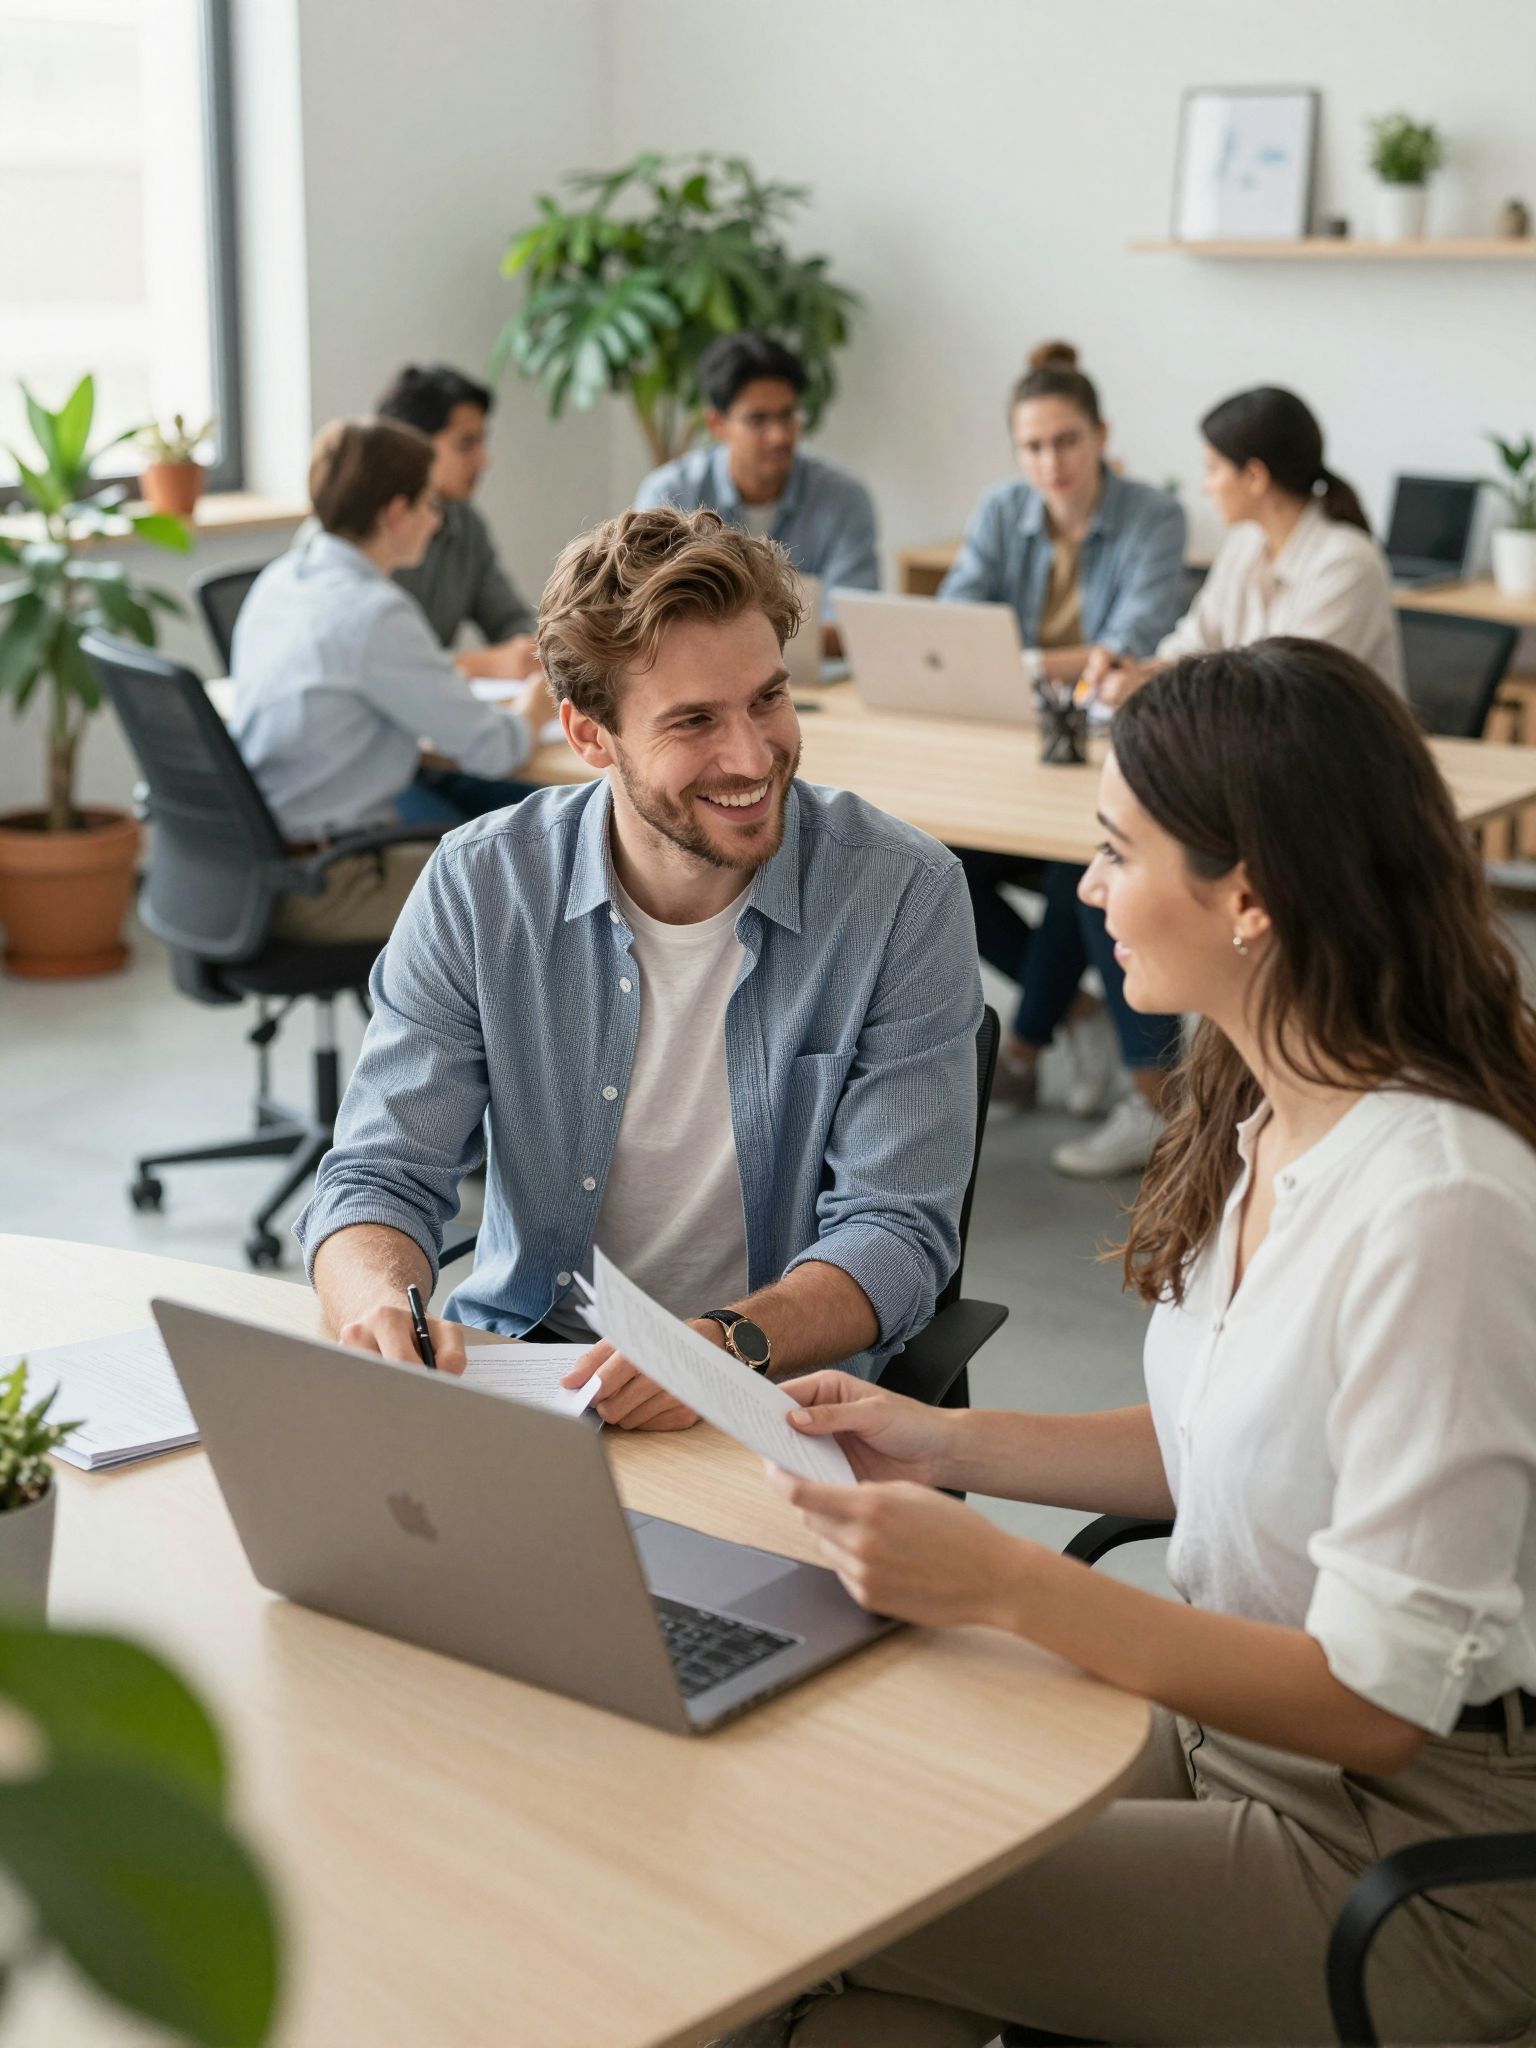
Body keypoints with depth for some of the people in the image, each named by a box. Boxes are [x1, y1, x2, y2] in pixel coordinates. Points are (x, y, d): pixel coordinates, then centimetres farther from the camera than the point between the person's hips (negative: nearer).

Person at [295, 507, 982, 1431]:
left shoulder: (905, 896, -11)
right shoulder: (479, 886, -5)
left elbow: (897, 1231, -12)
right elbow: (382, 1177, -5)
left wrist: (724, 1344, -32)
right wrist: (383, 1303, -29)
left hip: (784, 1395, -2)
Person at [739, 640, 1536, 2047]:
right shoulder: (1264, 1116, 1)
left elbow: (1383, 1698, -25)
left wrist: (1003, 1584, -28)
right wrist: (951, 1446, 4)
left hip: (1403, 1855, -7)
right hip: (1225, 1723, 8)